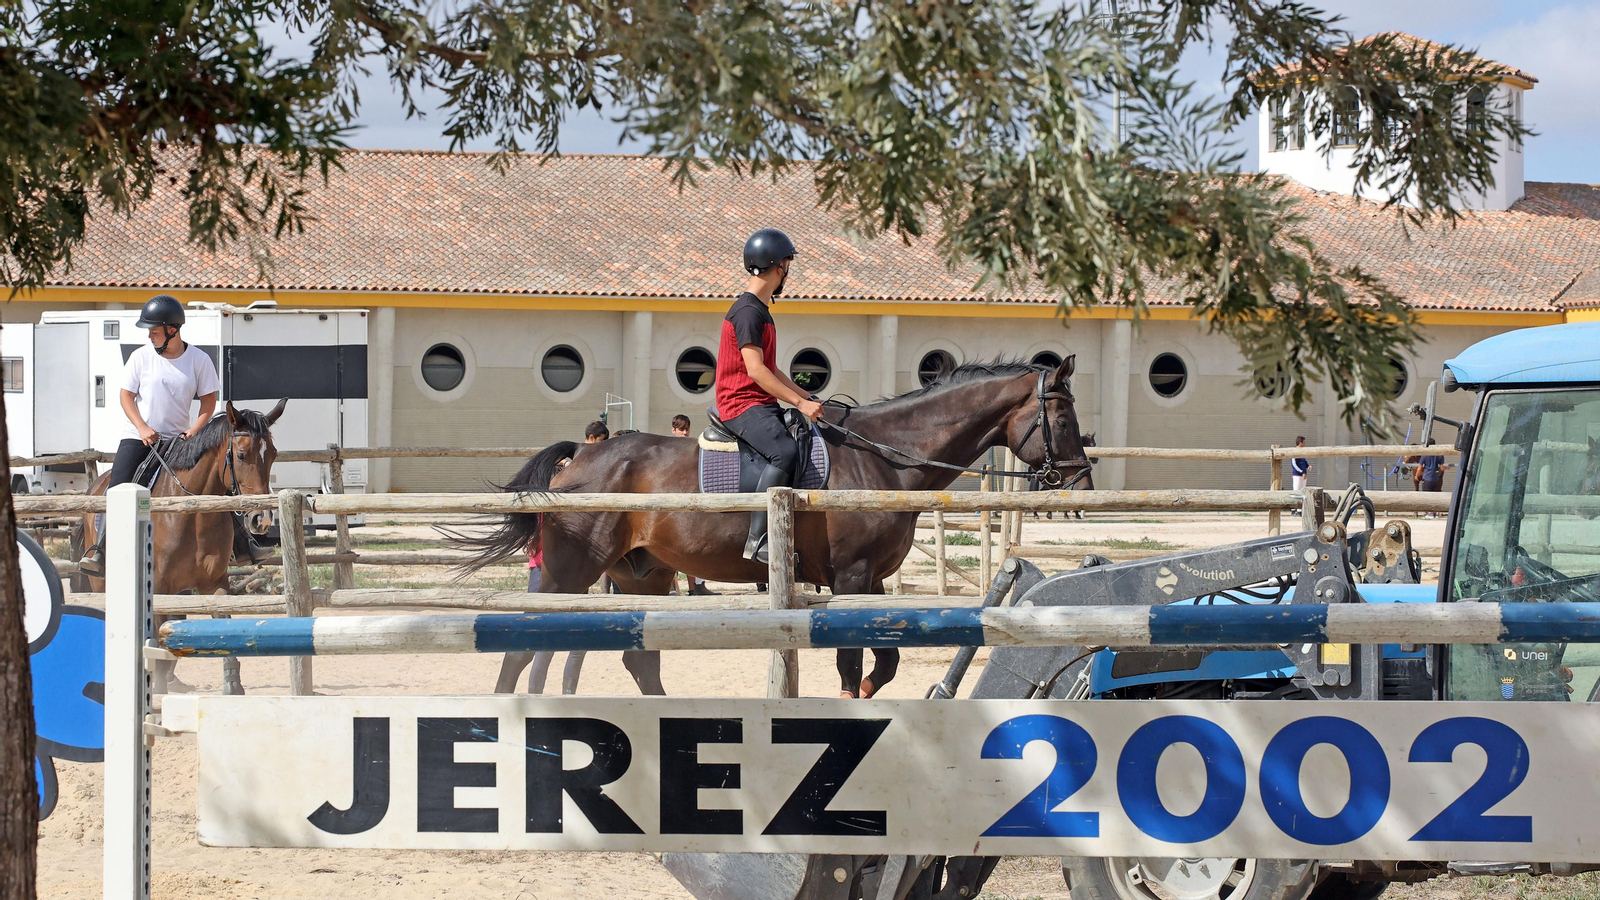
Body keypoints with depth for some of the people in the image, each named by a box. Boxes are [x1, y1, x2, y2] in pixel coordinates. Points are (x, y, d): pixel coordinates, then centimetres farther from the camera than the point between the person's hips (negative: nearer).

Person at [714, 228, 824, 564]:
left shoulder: (761, 311, 21)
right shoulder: (748, 311, -12)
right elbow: (755, 370, -20)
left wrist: (808, 397, 17)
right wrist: (799, 402, -19)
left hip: (763, 406, 11)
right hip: (742, 405, -11)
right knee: (785, 452, -32)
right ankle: (757, 541, -33)